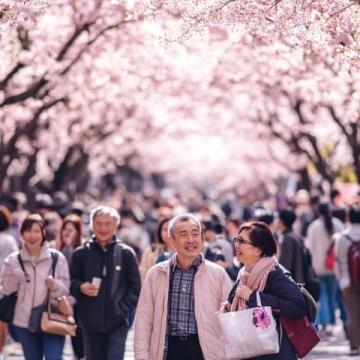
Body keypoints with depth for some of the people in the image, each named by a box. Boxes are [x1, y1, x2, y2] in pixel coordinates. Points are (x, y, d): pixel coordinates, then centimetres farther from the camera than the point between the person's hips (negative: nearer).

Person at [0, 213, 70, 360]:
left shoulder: (57, 258, -3)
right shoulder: (13, 260, 3)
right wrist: (14, 277, -15)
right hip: (25, 322, 3)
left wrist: (55, 285, -23)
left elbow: (67, 290, -4)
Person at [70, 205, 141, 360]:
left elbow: (135, 288, 3)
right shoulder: (81, 254, 5)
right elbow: (70, 283, 10)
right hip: (90, 323, 2)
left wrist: (123, 310, -8)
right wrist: (80, 287, -11)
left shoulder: (126, 253, 2)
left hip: (117, 323, -2)